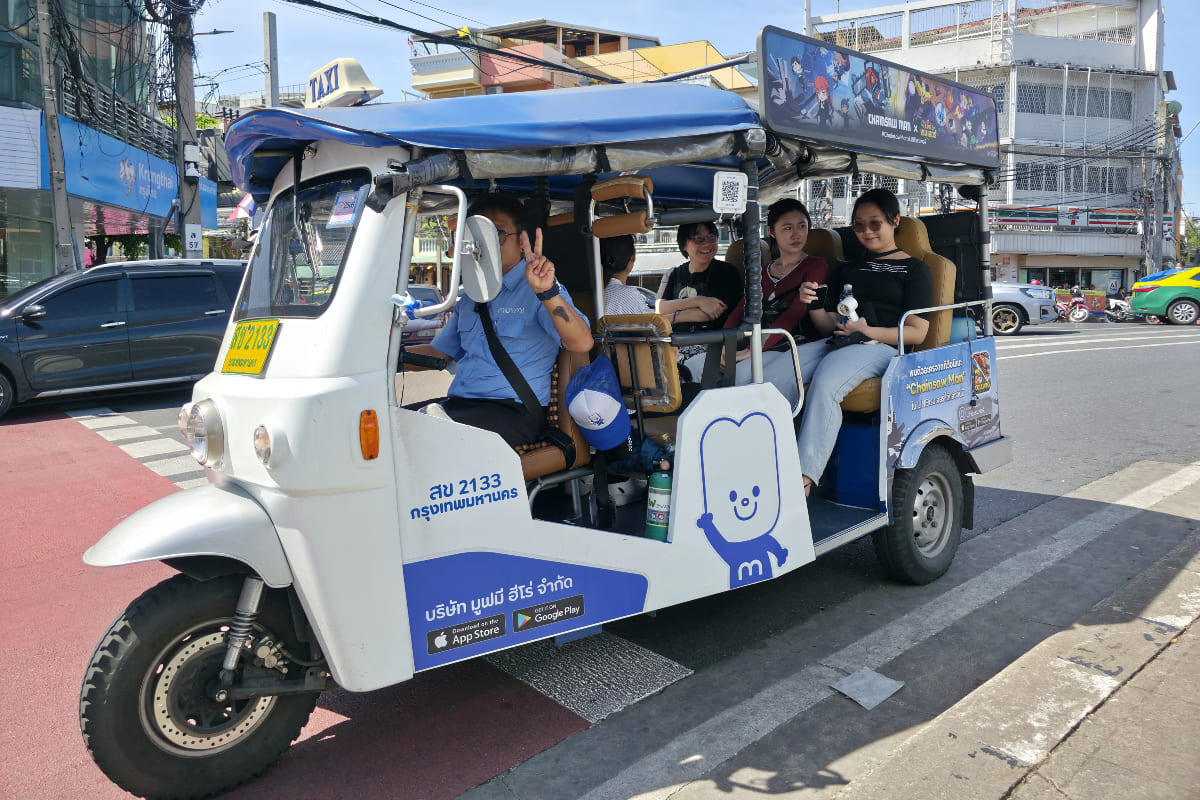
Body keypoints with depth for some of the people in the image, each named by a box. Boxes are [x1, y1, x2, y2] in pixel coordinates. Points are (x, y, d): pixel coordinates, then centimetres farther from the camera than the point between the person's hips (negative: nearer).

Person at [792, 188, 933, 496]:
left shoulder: (914, 269, 14)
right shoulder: (846, 270, 29)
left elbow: (917, 331, 3)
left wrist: (868, 331, -11)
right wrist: (814, 308, -3)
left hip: (880, 347, -5)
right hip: (835, 344, 5)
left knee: (824, 384, -38)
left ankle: (805, 479, -40)